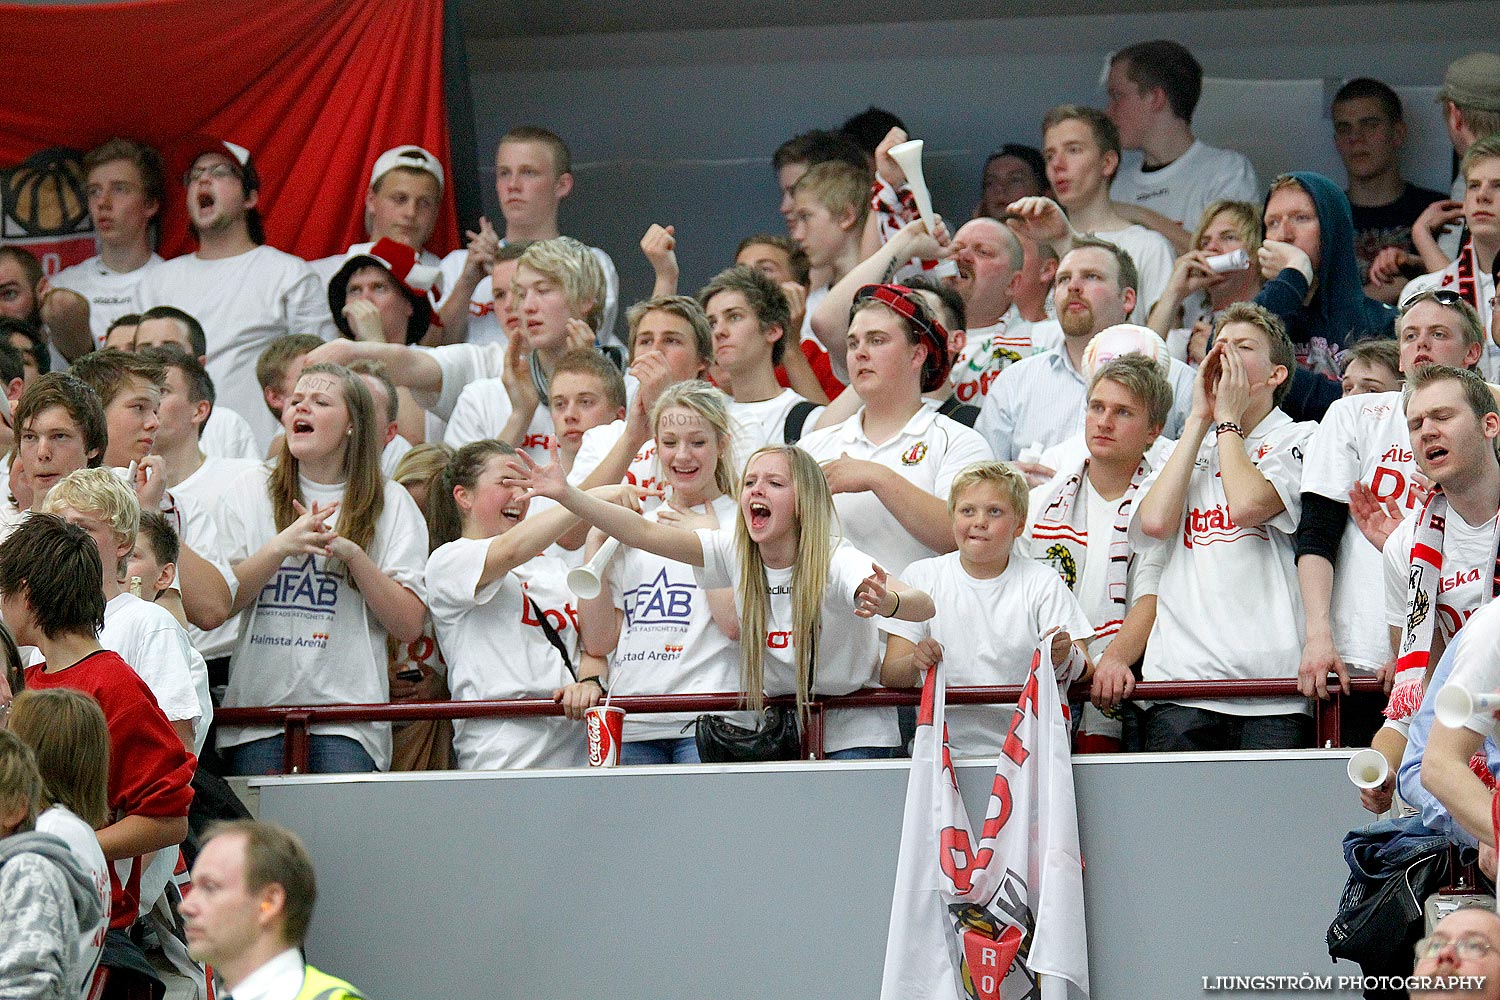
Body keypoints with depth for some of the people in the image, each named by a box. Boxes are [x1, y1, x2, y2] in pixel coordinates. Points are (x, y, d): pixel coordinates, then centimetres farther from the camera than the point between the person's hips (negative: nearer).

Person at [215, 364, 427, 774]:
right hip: (257, 706, 1)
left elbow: (409, 625, -1)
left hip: (347, 714, -1)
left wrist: (352, 553, -12)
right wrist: (281, 546, -14)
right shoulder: (250, 491, 11)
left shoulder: (390, 503, 7)